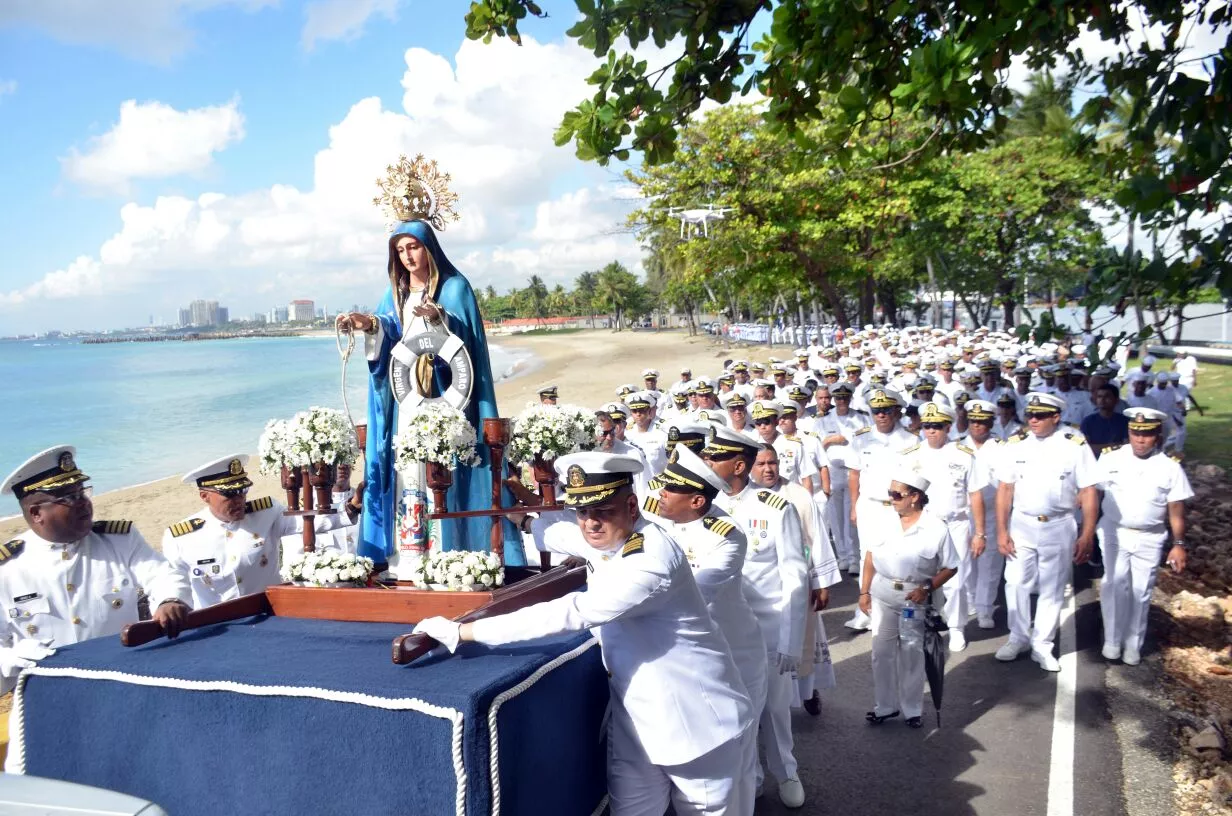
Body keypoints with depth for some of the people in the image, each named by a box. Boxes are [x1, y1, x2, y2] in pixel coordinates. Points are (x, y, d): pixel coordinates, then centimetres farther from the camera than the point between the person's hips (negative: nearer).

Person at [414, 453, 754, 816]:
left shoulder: (653, 559, -29)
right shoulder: (608, 538, -2)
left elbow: (570, 613, -35)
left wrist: (460, 631, -33)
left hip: (695, 722, -7)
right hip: (634, 719, 7)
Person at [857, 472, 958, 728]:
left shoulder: (936, 528, -13)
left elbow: (951, 567, -4)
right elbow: (871, 555, 4)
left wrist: (928, 588, -17)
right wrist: (864, 592, 4)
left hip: (913, 598, -2)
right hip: (881, 594, 3)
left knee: (911, 654, 9)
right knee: (882, 652, 11)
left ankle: (912, 710, 25)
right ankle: (885, 706, 25)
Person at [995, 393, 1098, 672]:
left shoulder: (1076, 446, -9)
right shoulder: (1017, 444, -4)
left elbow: (1088, 493, -6)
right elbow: (1004, 490, -2)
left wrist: (1087, 535, -9)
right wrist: (1001, 531, -5)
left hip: (1059, 528, -1)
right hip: (1021, 525, 1)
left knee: (1052, 589, 10)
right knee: (1017, 584, 9)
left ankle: (1042, 646, 23)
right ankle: (1018, 638, 27)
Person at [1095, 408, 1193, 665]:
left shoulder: (1170, 467, -3)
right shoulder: (1112, 459, -4)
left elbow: (1176, 510, 0)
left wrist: (1178, 544, -1)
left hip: (1150, 539, 1)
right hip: (1114, 533, -1)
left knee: (1141, 592, 8)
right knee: (1115, 586, -3)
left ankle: (1133, 645, 21)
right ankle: (1112, 640, 10)